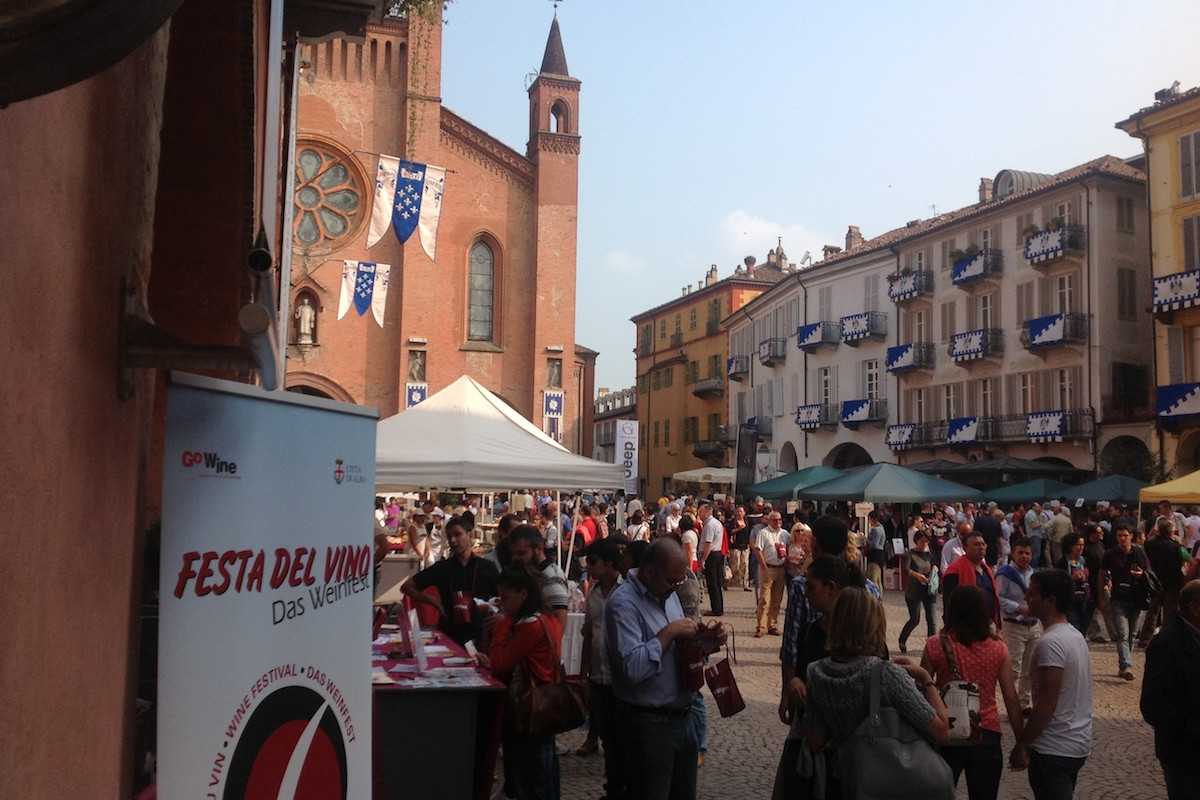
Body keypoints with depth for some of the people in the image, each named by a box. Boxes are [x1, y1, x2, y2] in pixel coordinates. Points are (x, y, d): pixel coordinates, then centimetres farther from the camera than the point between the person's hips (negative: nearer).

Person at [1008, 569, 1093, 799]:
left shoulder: (1050, 642, -21)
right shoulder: (1075, 635, 9)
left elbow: (1047, 703, -23)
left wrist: (1021, 745, -15)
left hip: (1054, 750, -9)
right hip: (1078, 743, 9)